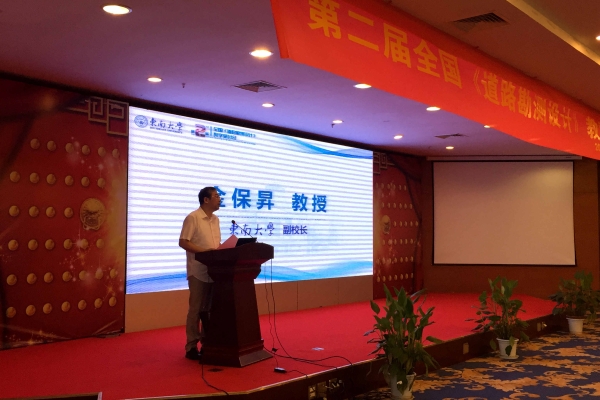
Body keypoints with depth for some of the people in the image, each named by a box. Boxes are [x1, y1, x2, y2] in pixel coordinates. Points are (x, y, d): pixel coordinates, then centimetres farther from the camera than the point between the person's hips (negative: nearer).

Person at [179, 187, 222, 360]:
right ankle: (191, 346, 6)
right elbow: (183, 242, -13)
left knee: (210, 309, 11)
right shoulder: (193, 218, -9)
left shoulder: (215, 219, 13)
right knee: (196, 309, -2)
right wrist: (204, 251, -22)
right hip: (198, 271, -7)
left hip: (214, 270, 7)